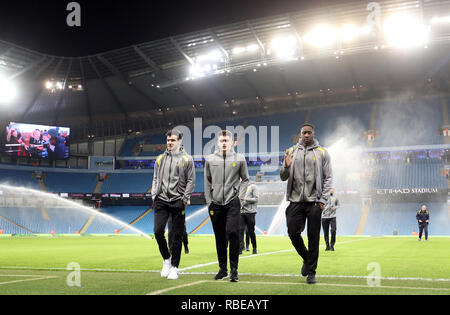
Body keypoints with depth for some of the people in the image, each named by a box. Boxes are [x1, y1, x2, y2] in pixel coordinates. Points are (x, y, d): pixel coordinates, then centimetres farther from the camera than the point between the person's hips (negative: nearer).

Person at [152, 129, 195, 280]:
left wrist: (184, 198, -8)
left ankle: (174, 267, 10)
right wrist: (154, 195, 5)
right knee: (158, 231, -7)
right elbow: (156, 179, 18)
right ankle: (166, 259, 15)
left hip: (178, 202, -3)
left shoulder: (187, 159, 3)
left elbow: (191, 181, 1)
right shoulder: (160, 158, 15)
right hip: (161, 201, 3)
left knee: (176, 235, 0)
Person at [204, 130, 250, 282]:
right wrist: (209, 201, 7)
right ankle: (222, 269, 20)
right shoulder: (210, 159, 7)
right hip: (216, 204, 2)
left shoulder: (239, 159, 3)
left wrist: (239, 195, -1)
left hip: (233, 203, -2)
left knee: (232, 233, -14)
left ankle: (234, 270, -4)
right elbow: (207, 182, 13)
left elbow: (245, 179, 10)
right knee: (220, 238, 8)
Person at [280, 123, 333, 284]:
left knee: (313, 237, 1)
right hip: (296, 201, 2)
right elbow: (283, 177, 10)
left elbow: (328, 177, 3)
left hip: (314, 201, -2)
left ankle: (311, 272, 11)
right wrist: (286, 167, -12)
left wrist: (323, 199, -8)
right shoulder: (292, 151, 10)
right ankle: (306, 258, 26)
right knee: (293, 233, -1)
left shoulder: (322, 153, 5)